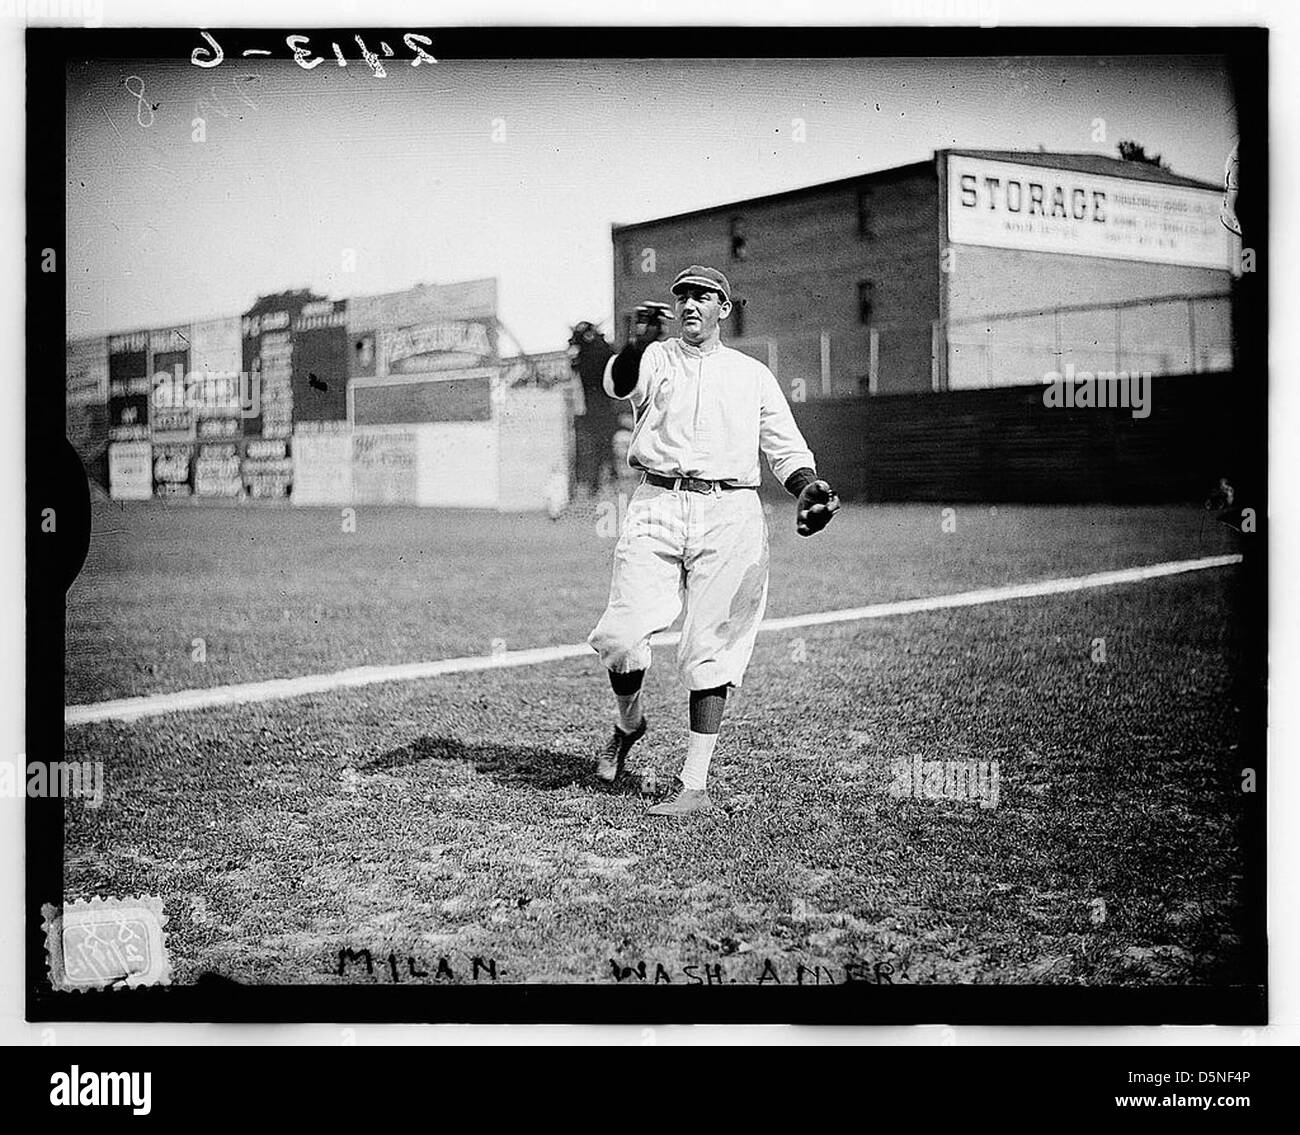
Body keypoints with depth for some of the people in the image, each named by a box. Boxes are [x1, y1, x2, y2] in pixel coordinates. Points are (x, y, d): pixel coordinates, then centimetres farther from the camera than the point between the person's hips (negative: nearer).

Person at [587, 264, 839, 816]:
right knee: (621, 633, -10)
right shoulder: (654, 359, 13)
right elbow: (619, 382, -10)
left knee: (710, 647, -4)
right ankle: (628, 723, 21)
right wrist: (637, 342, -31)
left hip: (729, 513, 0)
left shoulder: (753, 374, 18)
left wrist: (807, 487, -7)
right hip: (656, 506, 0)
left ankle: (694, 782, -1)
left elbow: (785, 448, 14)